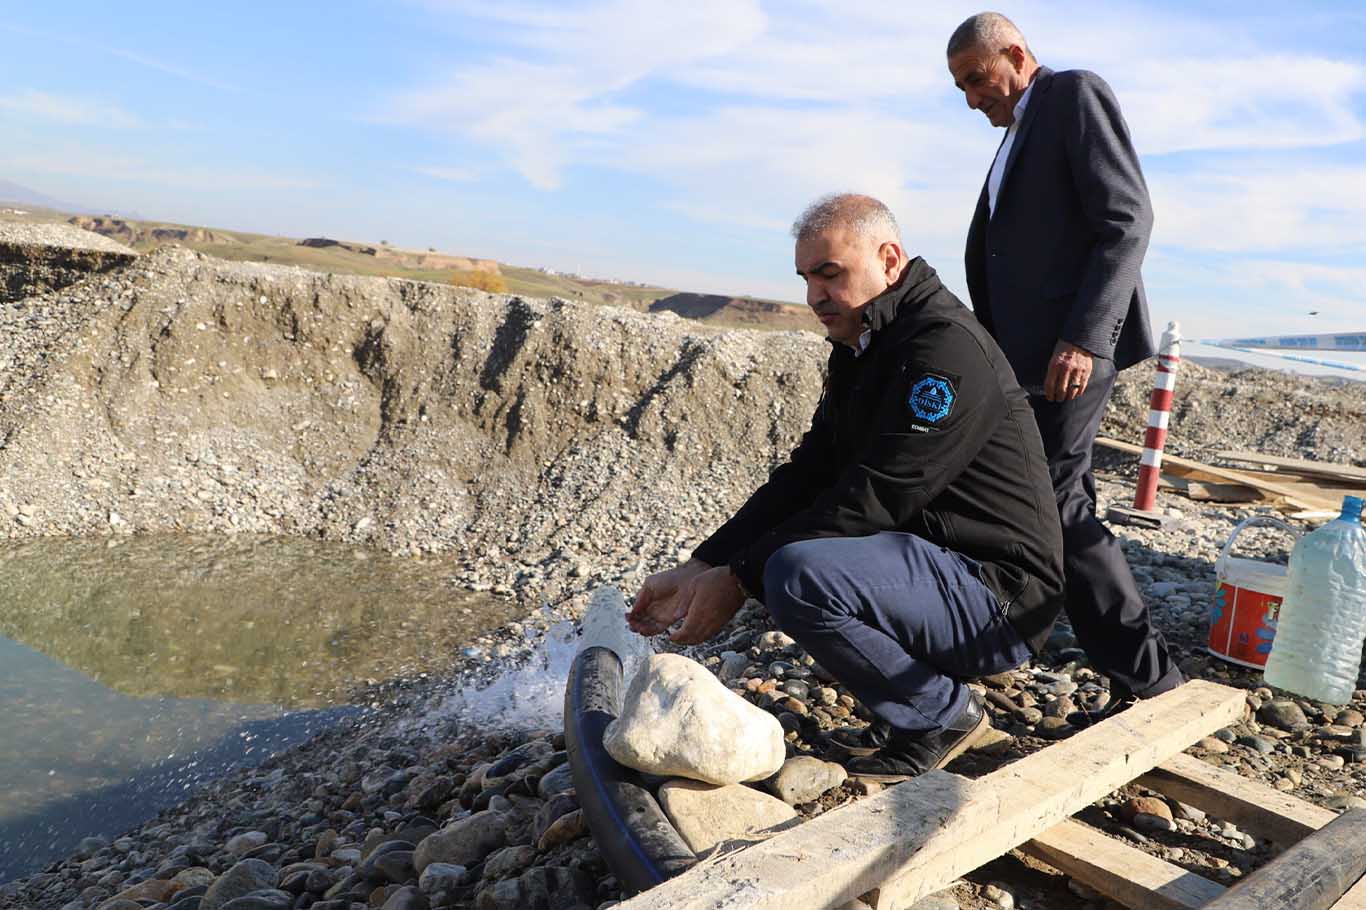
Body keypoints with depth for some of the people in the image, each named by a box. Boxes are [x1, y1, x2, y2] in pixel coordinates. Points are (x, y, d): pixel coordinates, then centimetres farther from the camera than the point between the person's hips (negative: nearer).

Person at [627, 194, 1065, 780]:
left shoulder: (946, 347, -19)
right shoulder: (857, 351, 11)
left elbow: (873, 498, -24)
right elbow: (805, 475, 6)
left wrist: (738, 578, -19)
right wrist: (699, 568, -4)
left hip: (999, 598, -10)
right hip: (932, 561, 10)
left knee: (799, 574, -30)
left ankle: (942, 714, -4)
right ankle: (915, 702, 13)